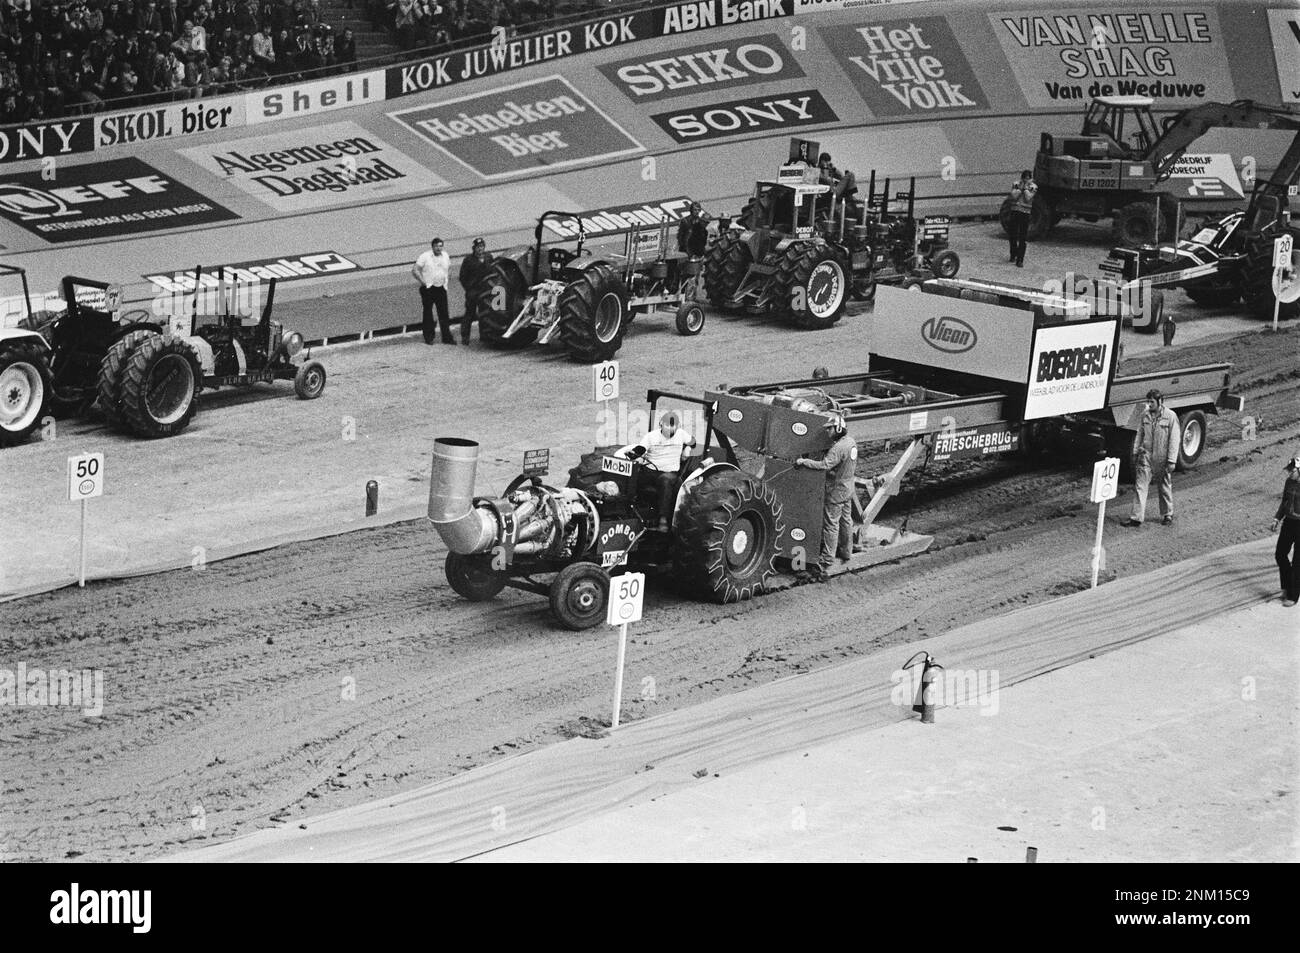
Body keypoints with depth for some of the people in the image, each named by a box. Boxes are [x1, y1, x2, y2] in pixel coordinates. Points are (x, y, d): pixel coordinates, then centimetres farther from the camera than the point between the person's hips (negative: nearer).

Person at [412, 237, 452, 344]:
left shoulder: (445, 256, 9)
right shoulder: (425, 256, -8)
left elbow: (449, 268, 26)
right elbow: (415, 270, -11)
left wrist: (446, 278, 12)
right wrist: (422, 281, -12)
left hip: (441, 288, 4)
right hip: (428, 289, -4)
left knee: (444, 313, 2)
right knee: (427, 313, 3)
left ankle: (447, 337, 6)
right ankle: (429, 337, 11)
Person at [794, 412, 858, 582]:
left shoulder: (838, 448, -27)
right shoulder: (851, 442, 4)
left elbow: (825, 465, -36)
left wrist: (804, 461, -30)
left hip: (836, 492, -9)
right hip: (848, 489, 9)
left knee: (831, 525, -4)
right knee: (846, 520, 20)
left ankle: (826, 560, -1)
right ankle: (846, 552, 33)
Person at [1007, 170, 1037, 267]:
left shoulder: (1033, 187, 1)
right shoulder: (1015, 184, 6)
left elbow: (1028, 198, -13)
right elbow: (1014, 196, -10)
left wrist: (1026, 187, -11)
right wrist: (1021, 187, -11)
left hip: (1025, 214, -2)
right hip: (1014, 212, 3)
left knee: (1023, 239, -8)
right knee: (1013, 235, 13)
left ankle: (1020, 260, -8)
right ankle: (1013, 255, 36)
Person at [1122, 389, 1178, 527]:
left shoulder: (1170, 416, -10)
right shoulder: (1145, 415, 3)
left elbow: (1174, 439, -11)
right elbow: (1140, 435, 12)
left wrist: (1171, 460, -14)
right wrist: (1135, 453, 10)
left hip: (1162, 458, -3)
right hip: (1146, 455, 3)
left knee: (1165, 487, 12)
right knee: (1140, 486, -4)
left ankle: (1167, 515, 29)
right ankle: (1137, 517, -3)